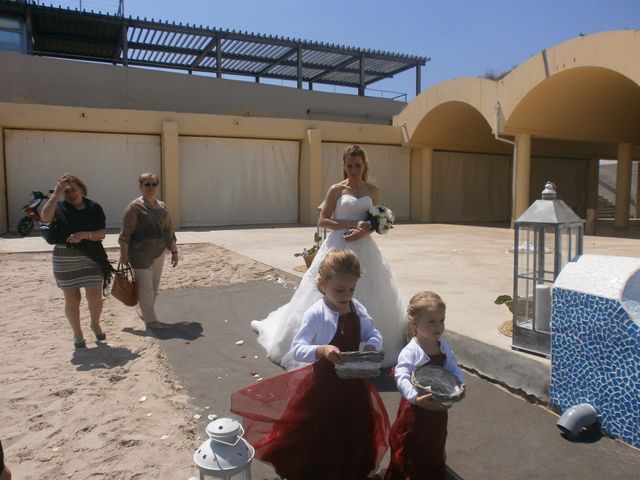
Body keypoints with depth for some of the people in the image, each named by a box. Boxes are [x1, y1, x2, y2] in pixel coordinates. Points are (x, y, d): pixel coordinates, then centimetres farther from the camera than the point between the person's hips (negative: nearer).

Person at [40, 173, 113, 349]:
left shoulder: (94, 208, 1)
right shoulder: (60, 207, 0)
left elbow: (102, 233, -3)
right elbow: (45, 217, -22)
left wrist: (84, 235, -19)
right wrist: (56, 194, -21)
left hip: (91, 257, 0)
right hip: (65, 259, 0)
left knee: (95, 296, -6)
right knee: (72, 299, 7)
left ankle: (95, 324, 23)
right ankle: (77, 333, 26)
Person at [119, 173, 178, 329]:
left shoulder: (162, 207, 11)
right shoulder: (135, 207, -6)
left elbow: (169, 231, 15)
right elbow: (125, 234, -9)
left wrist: (174, 251, 13)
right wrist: (124, 254, -13)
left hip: (158, 253, 6)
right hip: (140, 253, -6)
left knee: (154, 285, 9)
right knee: (145, 286, -6)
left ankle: (145, 313, 24)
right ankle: (150, 319, -1)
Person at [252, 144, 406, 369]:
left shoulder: (372, 190, 6)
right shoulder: (336, 189, -3)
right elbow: (323, 220, -6)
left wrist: (364, 231, -12)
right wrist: (352, 224, -15)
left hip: (363, 248, 3)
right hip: (338, 246, -3)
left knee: (368, 298, 8)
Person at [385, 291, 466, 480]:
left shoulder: (445, 348, -1)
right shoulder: (410, 352, -24)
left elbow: (454, 369, 2)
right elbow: (402, 378, -34)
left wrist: (460, 385, -17)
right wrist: (415, 397, -48)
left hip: (438, 409, 6)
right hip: (415, 410, -6)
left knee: (435, 449, 25)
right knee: (409, 455, 8)